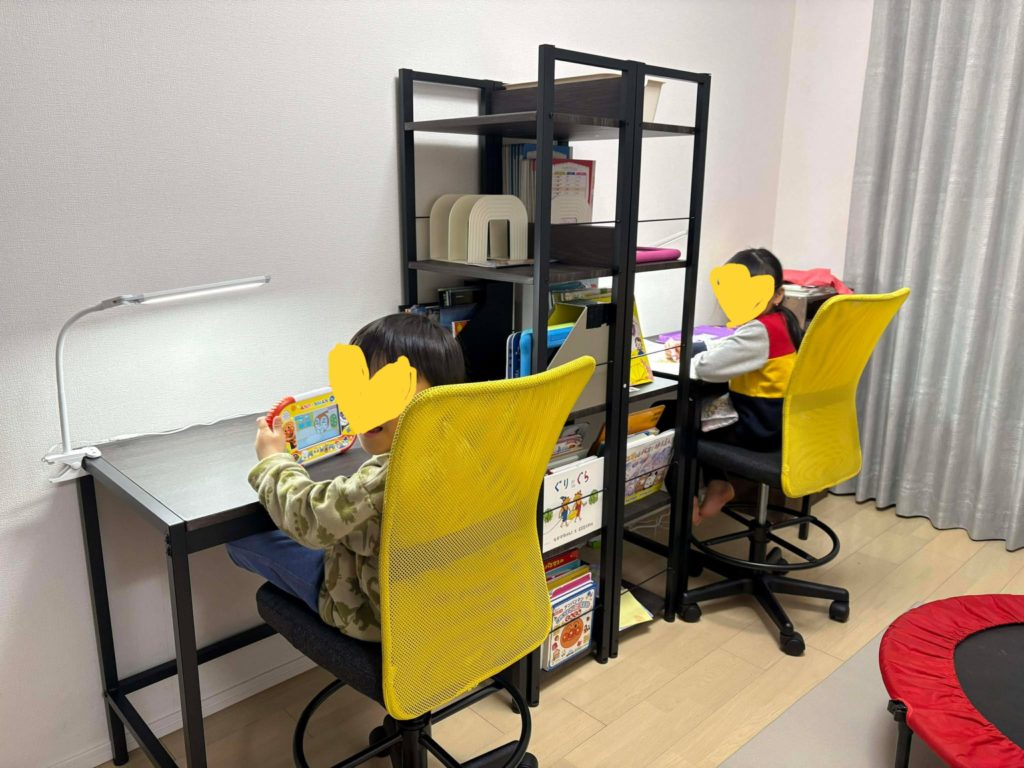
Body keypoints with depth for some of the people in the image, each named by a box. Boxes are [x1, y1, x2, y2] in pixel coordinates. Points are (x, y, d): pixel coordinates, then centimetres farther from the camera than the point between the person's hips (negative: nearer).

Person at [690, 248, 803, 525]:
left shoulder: (759, 331, -25)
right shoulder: (781, 320, 5)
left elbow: (707, 367, -29)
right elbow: (730, 348, 14)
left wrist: (684, 358, -9)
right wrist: (692, 347, 2)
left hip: (760, 427, -9)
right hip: (776, 419, 9)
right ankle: (717, 484, 24)